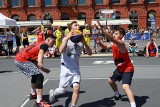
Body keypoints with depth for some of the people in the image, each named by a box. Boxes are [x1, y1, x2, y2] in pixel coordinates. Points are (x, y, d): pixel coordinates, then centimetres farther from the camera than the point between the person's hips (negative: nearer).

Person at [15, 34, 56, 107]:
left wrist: (43, 69, 18)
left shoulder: (40, 44, 21)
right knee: (39, 77, -12)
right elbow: (41, 53, -32)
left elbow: (34, 60, 22)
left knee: (35, 75, 28)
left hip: (18, 58, 10)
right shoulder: (44, 45, -7)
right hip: (22, 60, -10)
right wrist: (40, 63, -50)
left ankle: (33, 94, 44)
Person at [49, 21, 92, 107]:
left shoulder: (81, 40, 0)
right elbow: (61, 51, -25)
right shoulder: (66, 39, -7)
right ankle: (52, 93, 41)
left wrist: (84, 42, -22)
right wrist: (67, 38, -32)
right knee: (62, 90, 7)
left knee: (76, 88, -16)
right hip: (66, 68, -2)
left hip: (76, 69, 2)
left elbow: (89, 53, -10)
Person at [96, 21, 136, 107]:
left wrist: (101, 29, -56)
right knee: (111, 81, 26)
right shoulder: (113, 44, 1)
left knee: (125, 86, -27)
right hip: (120, 68, 10)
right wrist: (99, 42, 1)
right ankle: (117, 95, 51)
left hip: (128, 69, -10)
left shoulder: (121, 43, -28)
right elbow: (106, 47, 22)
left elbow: (112, 39, -48)